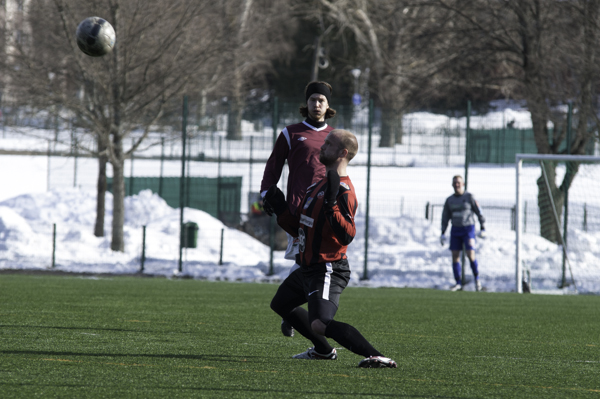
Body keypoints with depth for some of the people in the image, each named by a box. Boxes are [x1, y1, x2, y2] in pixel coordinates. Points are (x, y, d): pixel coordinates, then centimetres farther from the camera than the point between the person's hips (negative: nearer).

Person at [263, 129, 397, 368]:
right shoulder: (320, 185, 14)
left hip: (329, 270, -11)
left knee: (319, 325, -28)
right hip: (309, 268, 11)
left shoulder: (342, 191, -17)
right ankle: (323, 350, 38)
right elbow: (298, 228, 20)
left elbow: (347, 235, -29)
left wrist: (331, 206, -38)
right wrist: (279, 207, 11)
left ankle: (376, 356, -34)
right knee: (280, 304, 30)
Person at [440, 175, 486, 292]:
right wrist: (442, 234, 5)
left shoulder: (469, 197, -6)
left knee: (470, 255, -15)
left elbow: (479, 212, -5)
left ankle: (477, 278, 7)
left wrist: (483, 229, -9)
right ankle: (458, 283, 6)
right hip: (455, 230, 4)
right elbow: (445, 217, 11)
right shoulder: (449, 200, 6)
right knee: (455, 256, -1)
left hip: (468, 229, -4)